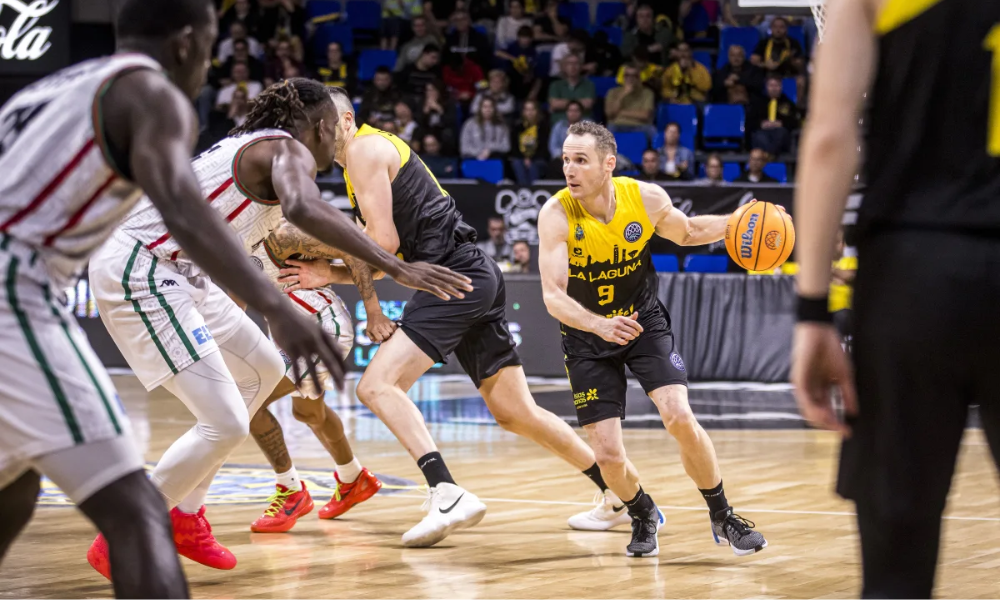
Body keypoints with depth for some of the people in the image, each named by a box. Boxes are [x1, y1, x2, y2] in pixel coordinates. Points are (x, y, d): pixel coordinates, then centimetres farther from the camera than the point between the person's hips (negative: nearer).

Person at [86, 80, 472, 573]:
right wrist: (396, 268, -38)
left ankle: (184, 516, 26)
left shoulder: (250, 147, 19)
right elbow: (302, 208, -35)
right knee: (225, 424, -15)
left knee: (263, 370, 23)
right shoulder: (289, 151, -11)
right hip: (138, 274, -11)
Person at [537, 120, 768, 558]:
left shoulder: (647, 198, -15)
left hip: (645, 323, 1)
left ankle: (723, 518, 3)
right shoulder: (556, 215, -23)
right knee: (608, 456, -8)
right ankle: (643, 517, 26)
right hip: (588, 333, -1)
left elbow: (687, 232, 8)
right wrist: (600, 325, -48)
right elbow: (553, 296, -29)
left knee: (680, 418, -20)